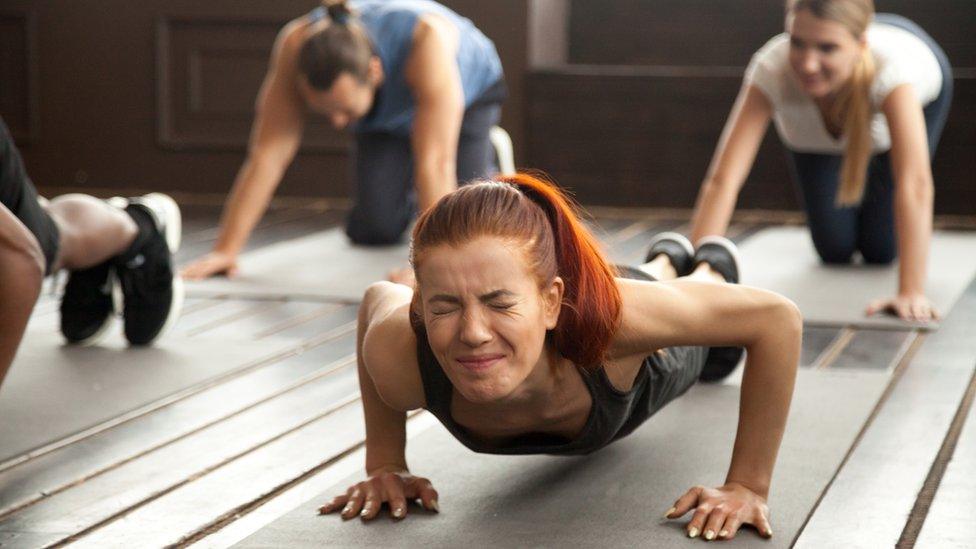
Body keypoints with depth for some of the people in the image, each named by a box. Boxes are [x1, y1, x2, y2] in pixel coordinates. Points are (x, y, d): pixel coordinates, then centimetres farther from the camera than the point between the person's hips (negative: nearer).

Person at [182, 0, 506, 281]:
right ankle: (409, 193, 24)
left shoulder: (426, 40, -47)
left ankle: (487, 163, 17)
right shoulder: (296, 46, -37)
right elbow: (268, 153, -34)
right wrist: (225, 251, -36)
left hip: (469, 92, -3)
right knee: (374, 229, -11)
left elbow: (435, 162, -51)